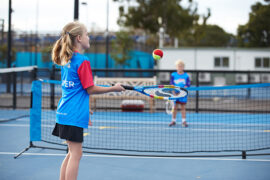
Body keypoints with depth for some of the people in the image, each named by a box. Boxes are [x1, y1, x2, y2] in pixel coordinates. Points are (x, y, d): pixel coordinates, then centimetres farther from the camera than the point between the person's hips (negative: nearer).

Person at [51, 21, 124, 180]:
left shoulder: (66, 59, 13)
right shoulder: (82, 61, -13)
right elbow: (90, 89, -12)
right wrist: (113, 88, -2)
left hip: (65, 112, 9)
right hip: (74, 115, -9)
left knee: (73, 153, 16)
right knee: (75, 154, -5)